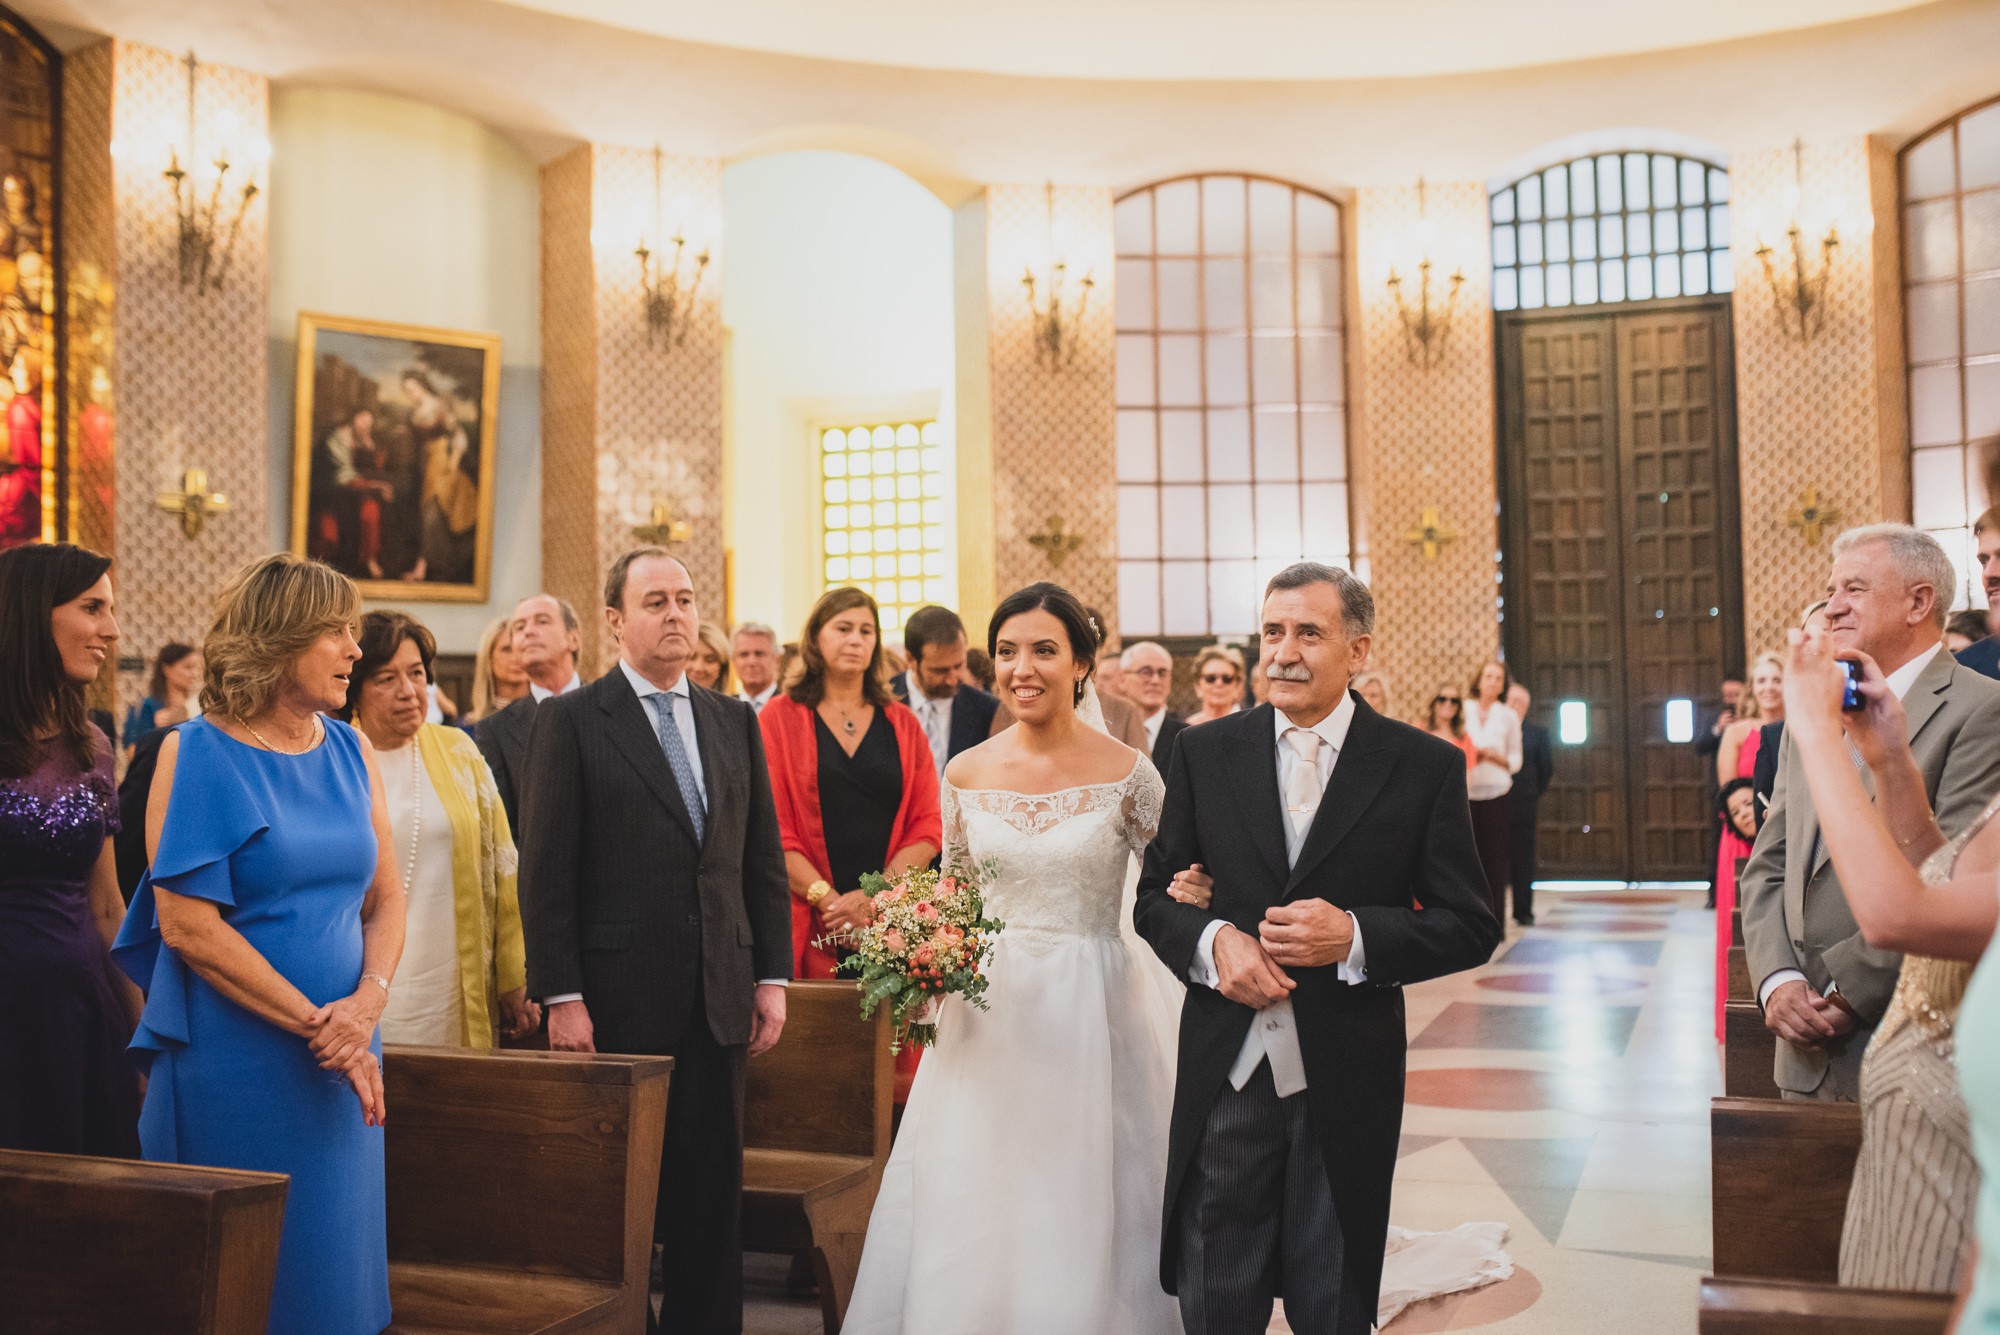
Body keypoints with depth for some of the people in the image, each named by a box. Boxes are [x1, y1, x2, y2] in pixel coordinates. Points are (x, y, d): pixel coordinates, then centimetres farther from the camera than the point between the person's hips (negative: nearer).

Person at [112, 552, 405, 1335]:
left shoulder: (350, 752, 7)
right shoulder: (196, 754, -8)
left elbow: (386, 897, 8)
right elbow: (188, 925, -13)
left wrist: (366, 1005, -11)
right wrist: (314, 1024, -15)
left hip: (342, 1056, 5)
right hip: (232, 1059, -5)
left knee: (330, 1254, 12)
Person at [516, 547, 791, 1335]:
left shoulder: (735, 721, 11)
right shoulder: (570, 721, -3)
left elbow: (765, 861, 12)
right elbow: (546, 872, -7)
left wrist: (772, 975, 5)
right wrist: (560, 996, -12)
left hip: (719, 1001, 4)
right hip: (618, 1000, -4)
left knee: (714, 1194, 9)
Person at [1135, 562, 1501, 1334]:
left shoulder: (1423, 767, -2)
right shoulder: (1205, 754, 3)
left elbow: (1471, 927, -2)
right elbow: (1154, 896, 8)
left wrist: (1355, 937, -18)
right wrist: (1210, 941, -13)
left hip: (1346, 1087, -1)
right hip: (1224, 1075, 1)